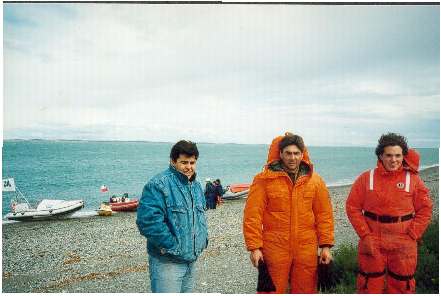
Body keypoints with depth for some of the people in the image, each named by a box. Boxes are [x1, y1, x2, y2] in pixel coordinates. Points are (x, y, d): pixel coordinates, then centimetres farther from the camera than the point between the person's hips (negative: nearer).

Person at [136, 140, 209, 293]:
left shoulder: (196, 186, 11)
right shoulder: (158, 185, -18)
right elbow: (148, 221, -27)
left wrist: (203, 238, 9)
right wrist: (172, 246, -21)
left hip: (191, 261, 8)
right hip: (167, 262, -8)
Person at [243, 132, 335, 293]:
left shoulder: (314, 180, 5)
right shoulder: (264, 179, -6)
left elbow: (324, 214, 8)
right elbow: (252, 215, -7)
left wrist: (326, 245, 5)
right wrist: (254, 247, -10)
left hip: (306, 251, 3)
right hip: (274, 250, -2)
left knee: (305, 291, 15)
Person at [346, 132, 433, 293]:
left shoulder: (412, 179, 0)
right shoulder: (366, 178, -2)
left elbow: (425, 209, 3)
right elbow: (353, 207, -1)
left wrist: (411, 236, -6)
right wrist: (365, 235, -8)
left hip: (403, 245, 1)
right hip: (372, 243, 0)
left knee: (402, 285, 14)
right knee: (370, 285, 10)